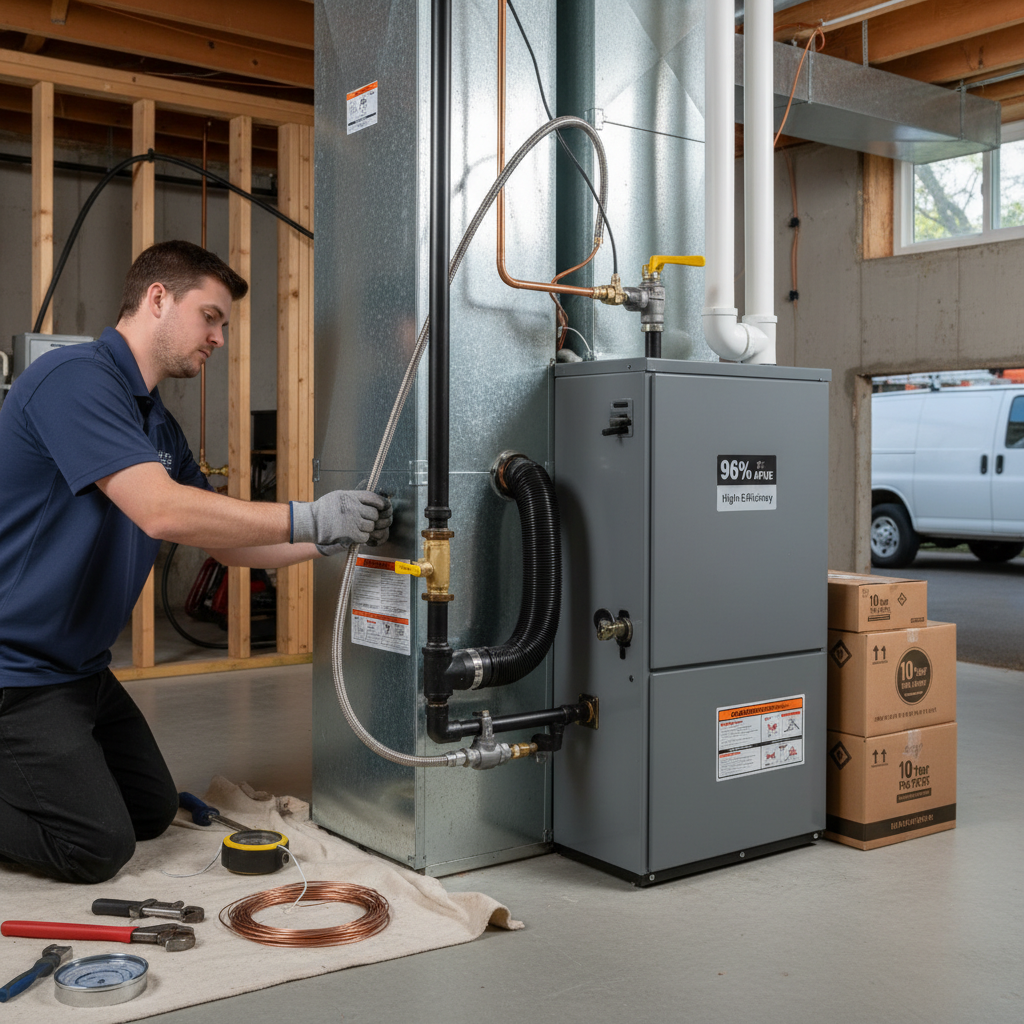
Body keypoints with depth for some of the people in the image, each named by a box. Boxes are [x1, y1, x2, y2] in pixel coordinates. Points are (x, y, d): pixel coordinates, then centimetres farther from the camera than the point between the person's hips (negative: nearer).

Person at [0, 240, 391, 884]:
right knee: (99, 847, -9)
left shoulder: (158, 424, 11)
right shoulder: (76, 377, -20)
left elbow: (225, 541, 13)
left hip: (78, 665, 10)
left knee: (152, 812, 16)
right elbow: (162, 511, -32)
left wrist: (329, 540, -1)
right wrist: (309, 519, -27)